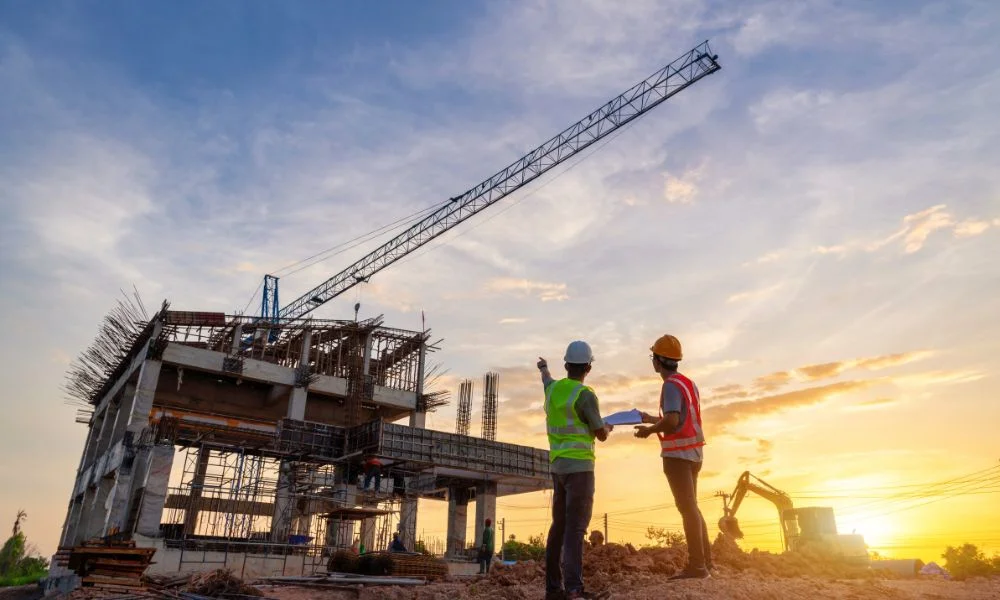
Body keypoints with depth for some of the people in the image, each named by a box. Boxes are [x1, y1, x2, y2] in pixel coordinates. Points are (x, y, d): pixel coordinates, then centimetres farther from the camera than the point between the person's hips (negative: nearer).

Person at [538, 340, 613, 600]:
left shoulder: (553, 388, 8)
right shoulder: (585, 395, -13)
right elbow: (601, 435, -8)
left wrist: (543, 367, 58)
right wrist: (606, 427, 16)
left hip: (558, 466, 7)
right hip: (579, 466, -7)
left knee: (559, 525, 11)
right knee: (576, 527, -11)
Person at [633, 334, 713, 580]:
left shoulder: (671, 385, -14)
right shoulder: (688, 383, 14)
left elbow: (672, 421, -26)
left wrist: (649, 430, -10)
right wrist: (653, 420, 24)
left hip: (678, 453, -9)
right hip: (692, 452, 9)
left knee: (687, 507, -7)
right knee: (691, 506, 15)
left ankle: (697, 566, -4)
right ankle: (705, 562, 19)